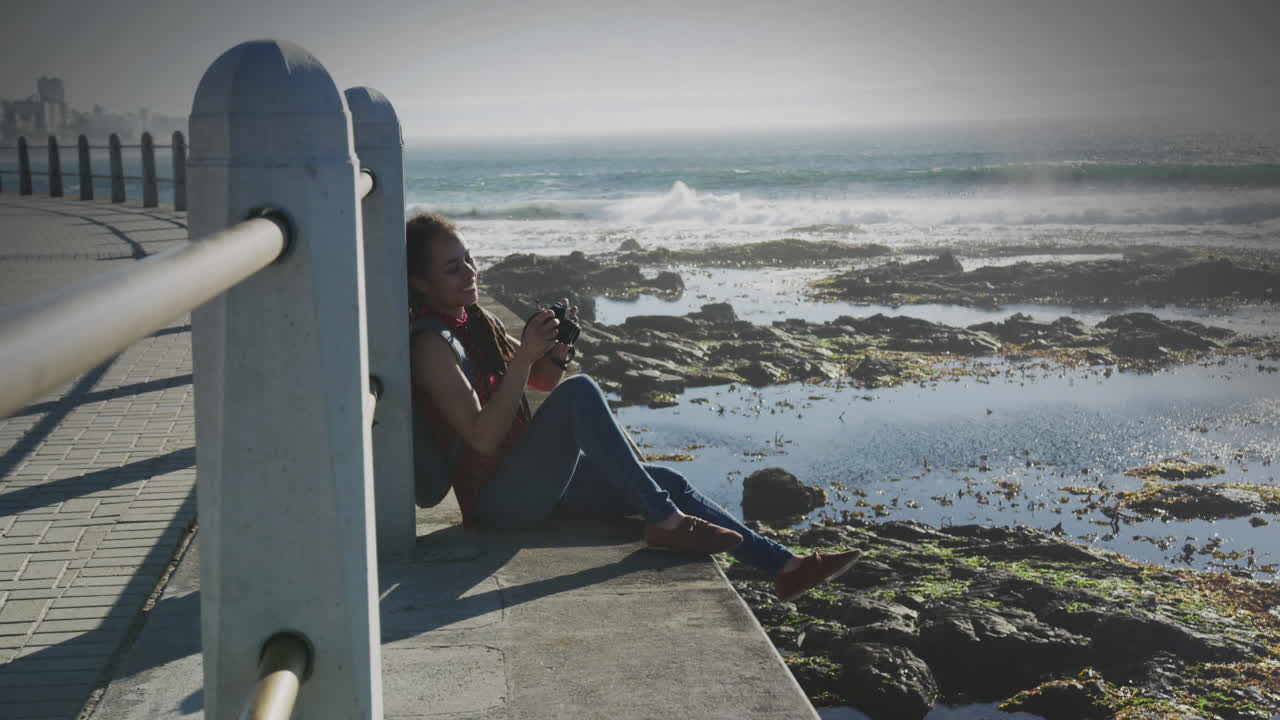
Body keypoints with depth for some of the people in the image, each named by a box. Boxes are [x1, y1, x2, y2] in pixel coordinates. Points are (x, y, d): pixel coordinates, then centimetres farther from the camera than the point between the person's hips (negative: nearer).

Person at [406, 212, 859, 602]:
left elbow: (544, 380, 19)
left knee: (667, 482, -1)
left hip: (535, 479, 9)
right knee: (579, 393, -31)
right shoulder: (431, 345, -15)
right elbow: (483, 438, -23)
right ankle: (664, 521, -27)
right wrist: (524, 357, -28)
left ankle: (782, 566, 2)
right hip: (496, 499, -9)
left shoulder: (475, 322, 12)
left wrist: (558, 350, -4)